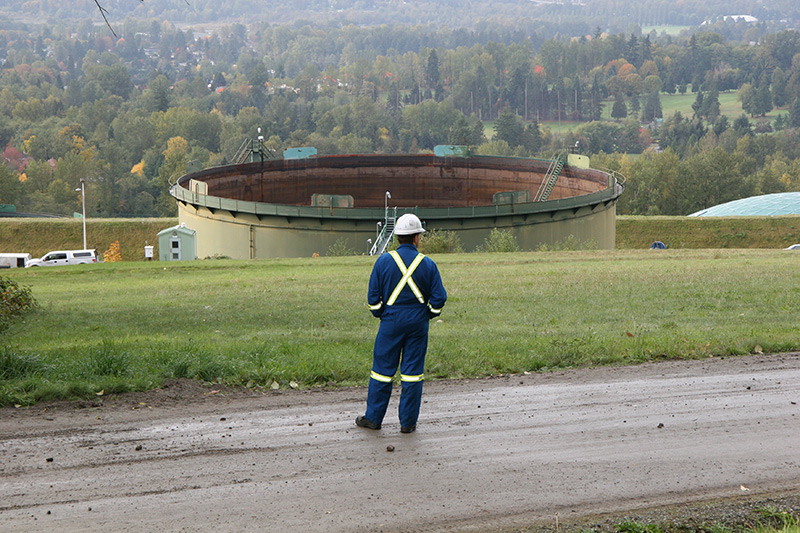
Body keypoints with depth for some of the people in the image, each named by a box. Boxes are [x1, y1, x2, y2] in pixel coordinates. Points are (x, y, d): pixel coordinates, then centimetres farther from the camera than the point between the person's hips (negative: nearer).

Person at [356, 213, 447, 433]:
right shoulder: (427, 264, -5)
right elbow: (439, 297, -2)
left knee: (383, 369, 7)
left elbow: (373, 296, -2)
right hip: (418, 324, 0)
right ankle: (408, 422, 8)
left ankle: (373, 418, 13)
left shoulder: (384, 261, -6)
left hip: (391, 323, 0)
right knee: (412, 372, 5)